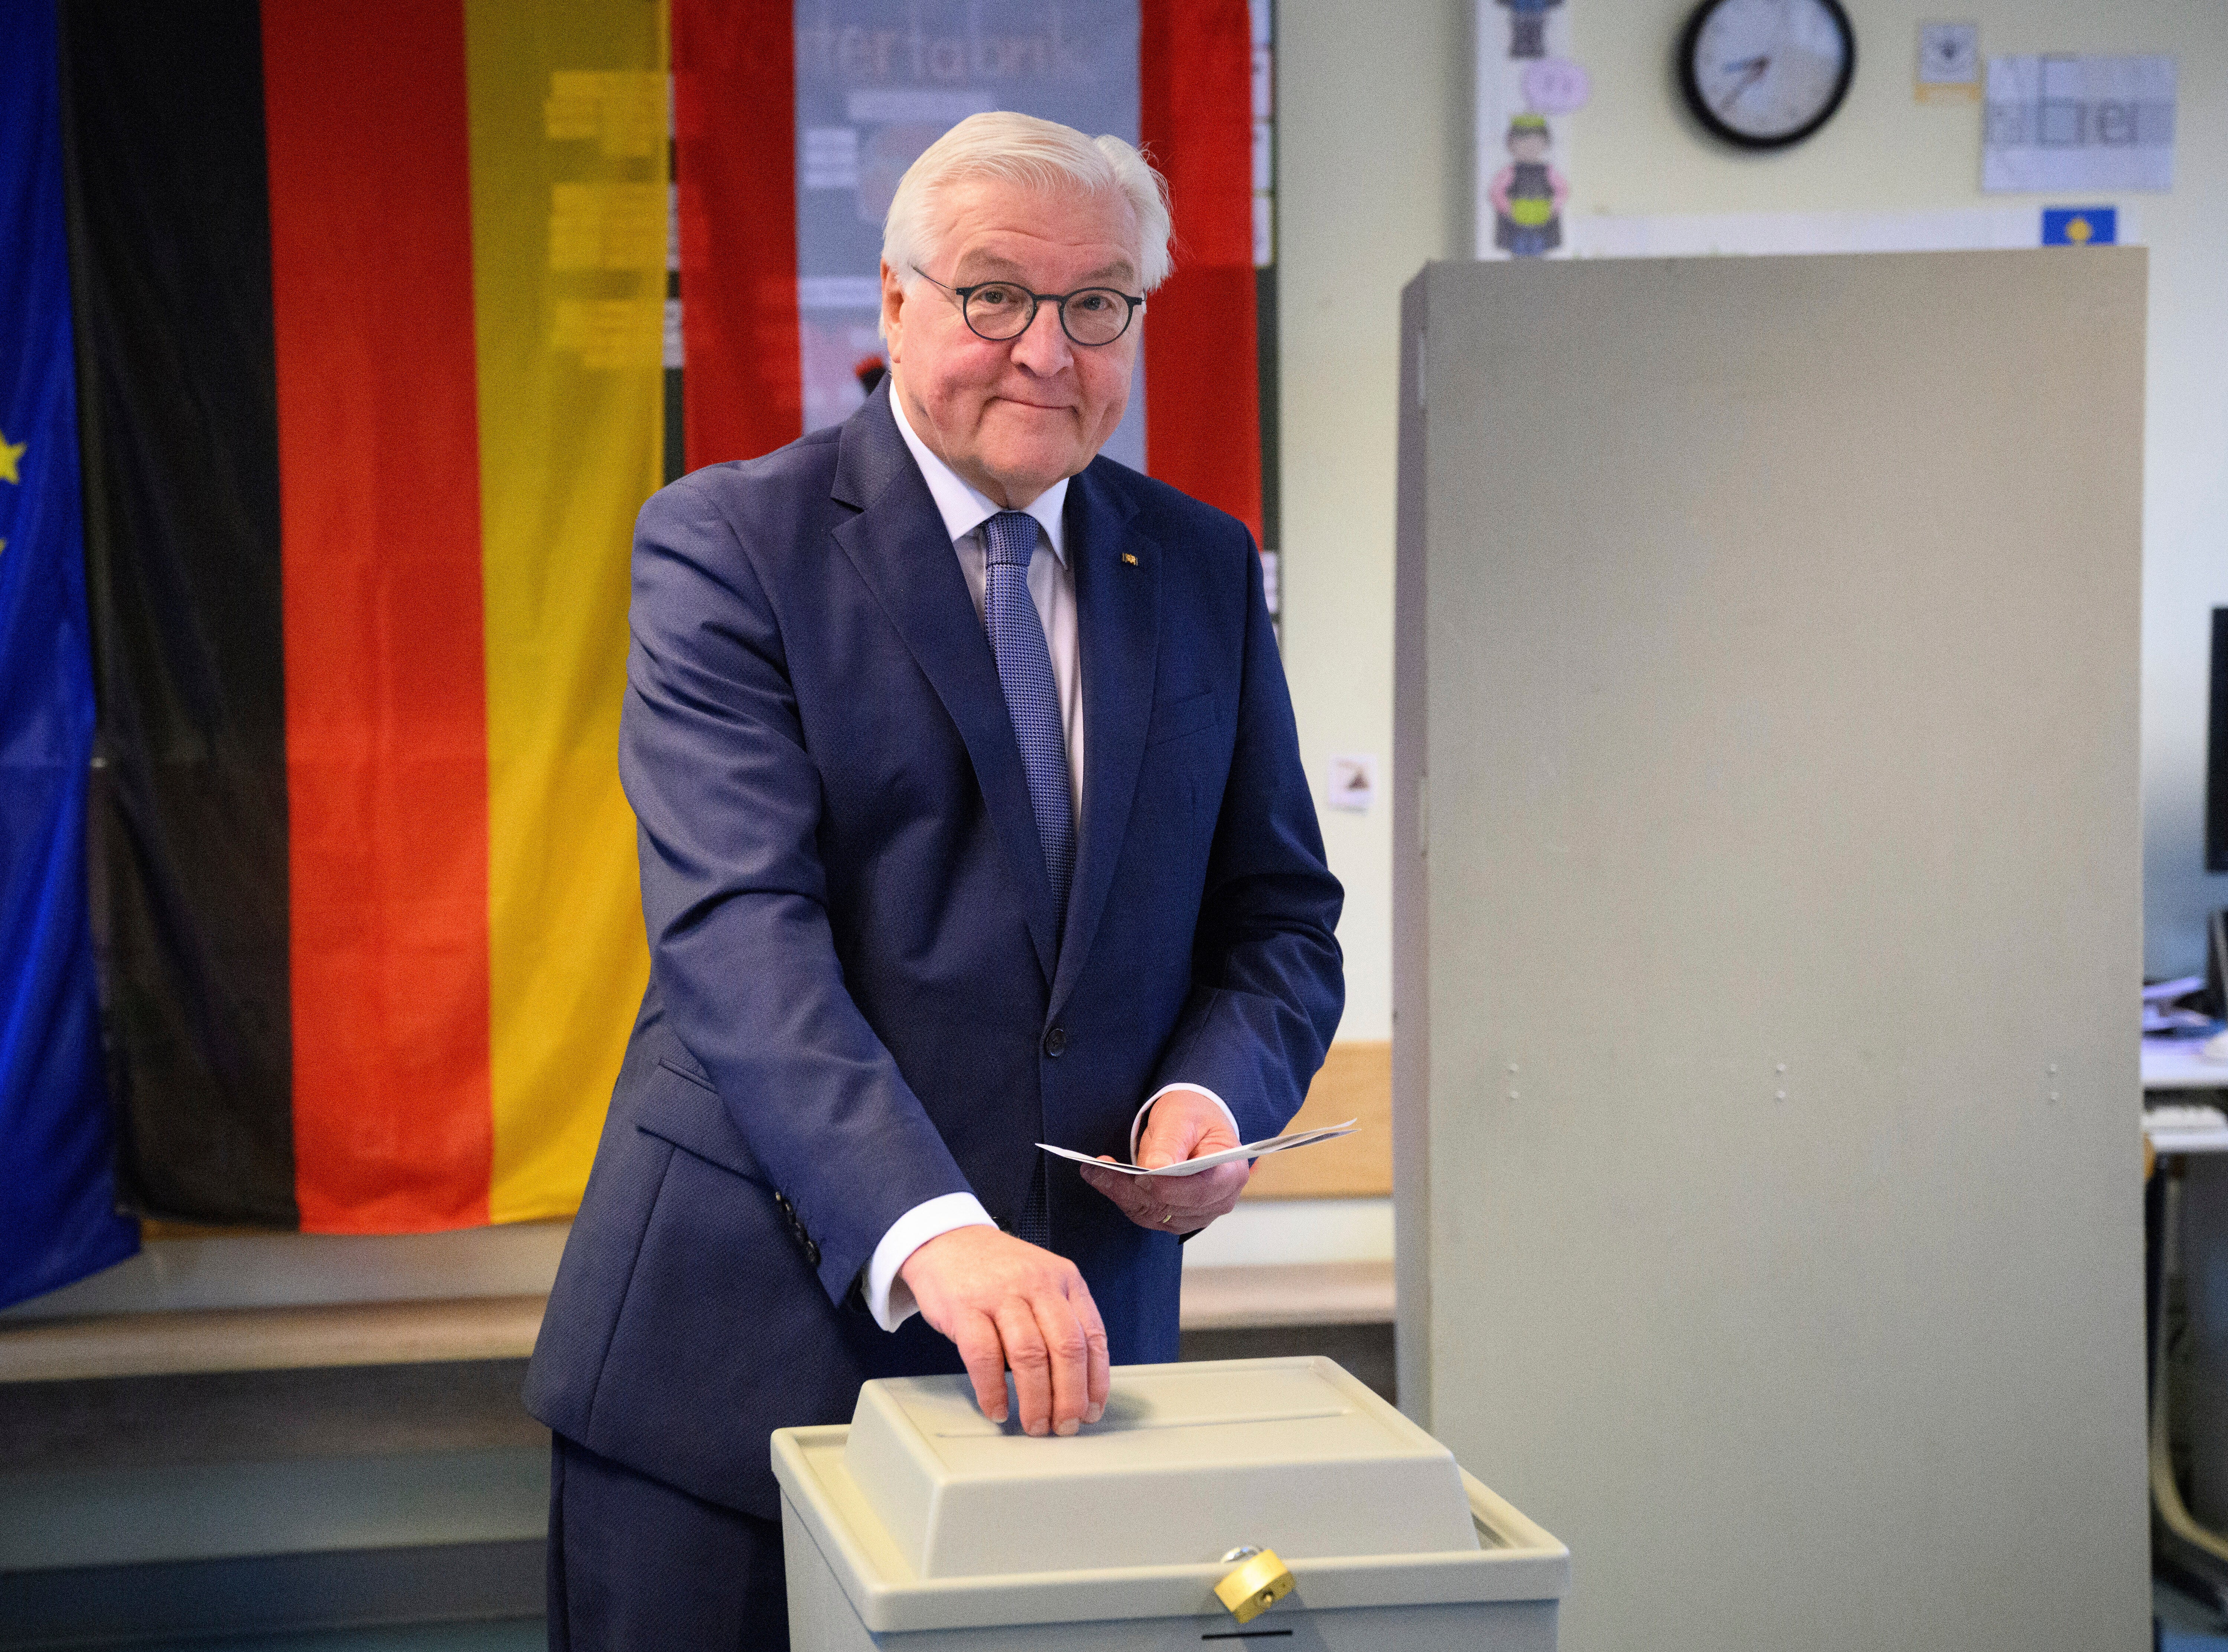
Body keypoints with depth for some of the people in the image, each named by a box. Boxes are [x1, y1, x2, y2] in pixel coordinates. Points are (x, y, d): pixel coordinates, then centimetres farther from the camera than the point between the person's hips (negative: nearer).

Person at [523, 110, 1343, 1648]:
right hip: (743, 1338, -3)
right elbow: (736, 927, -19)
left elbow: (1280, 914, 13)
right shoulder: (726, 543, -6)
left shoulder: (1203, 569, 9)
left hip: (1067, 1340, 4)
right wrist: (931, 1229, -32)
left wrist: (1214, 1091, -10)